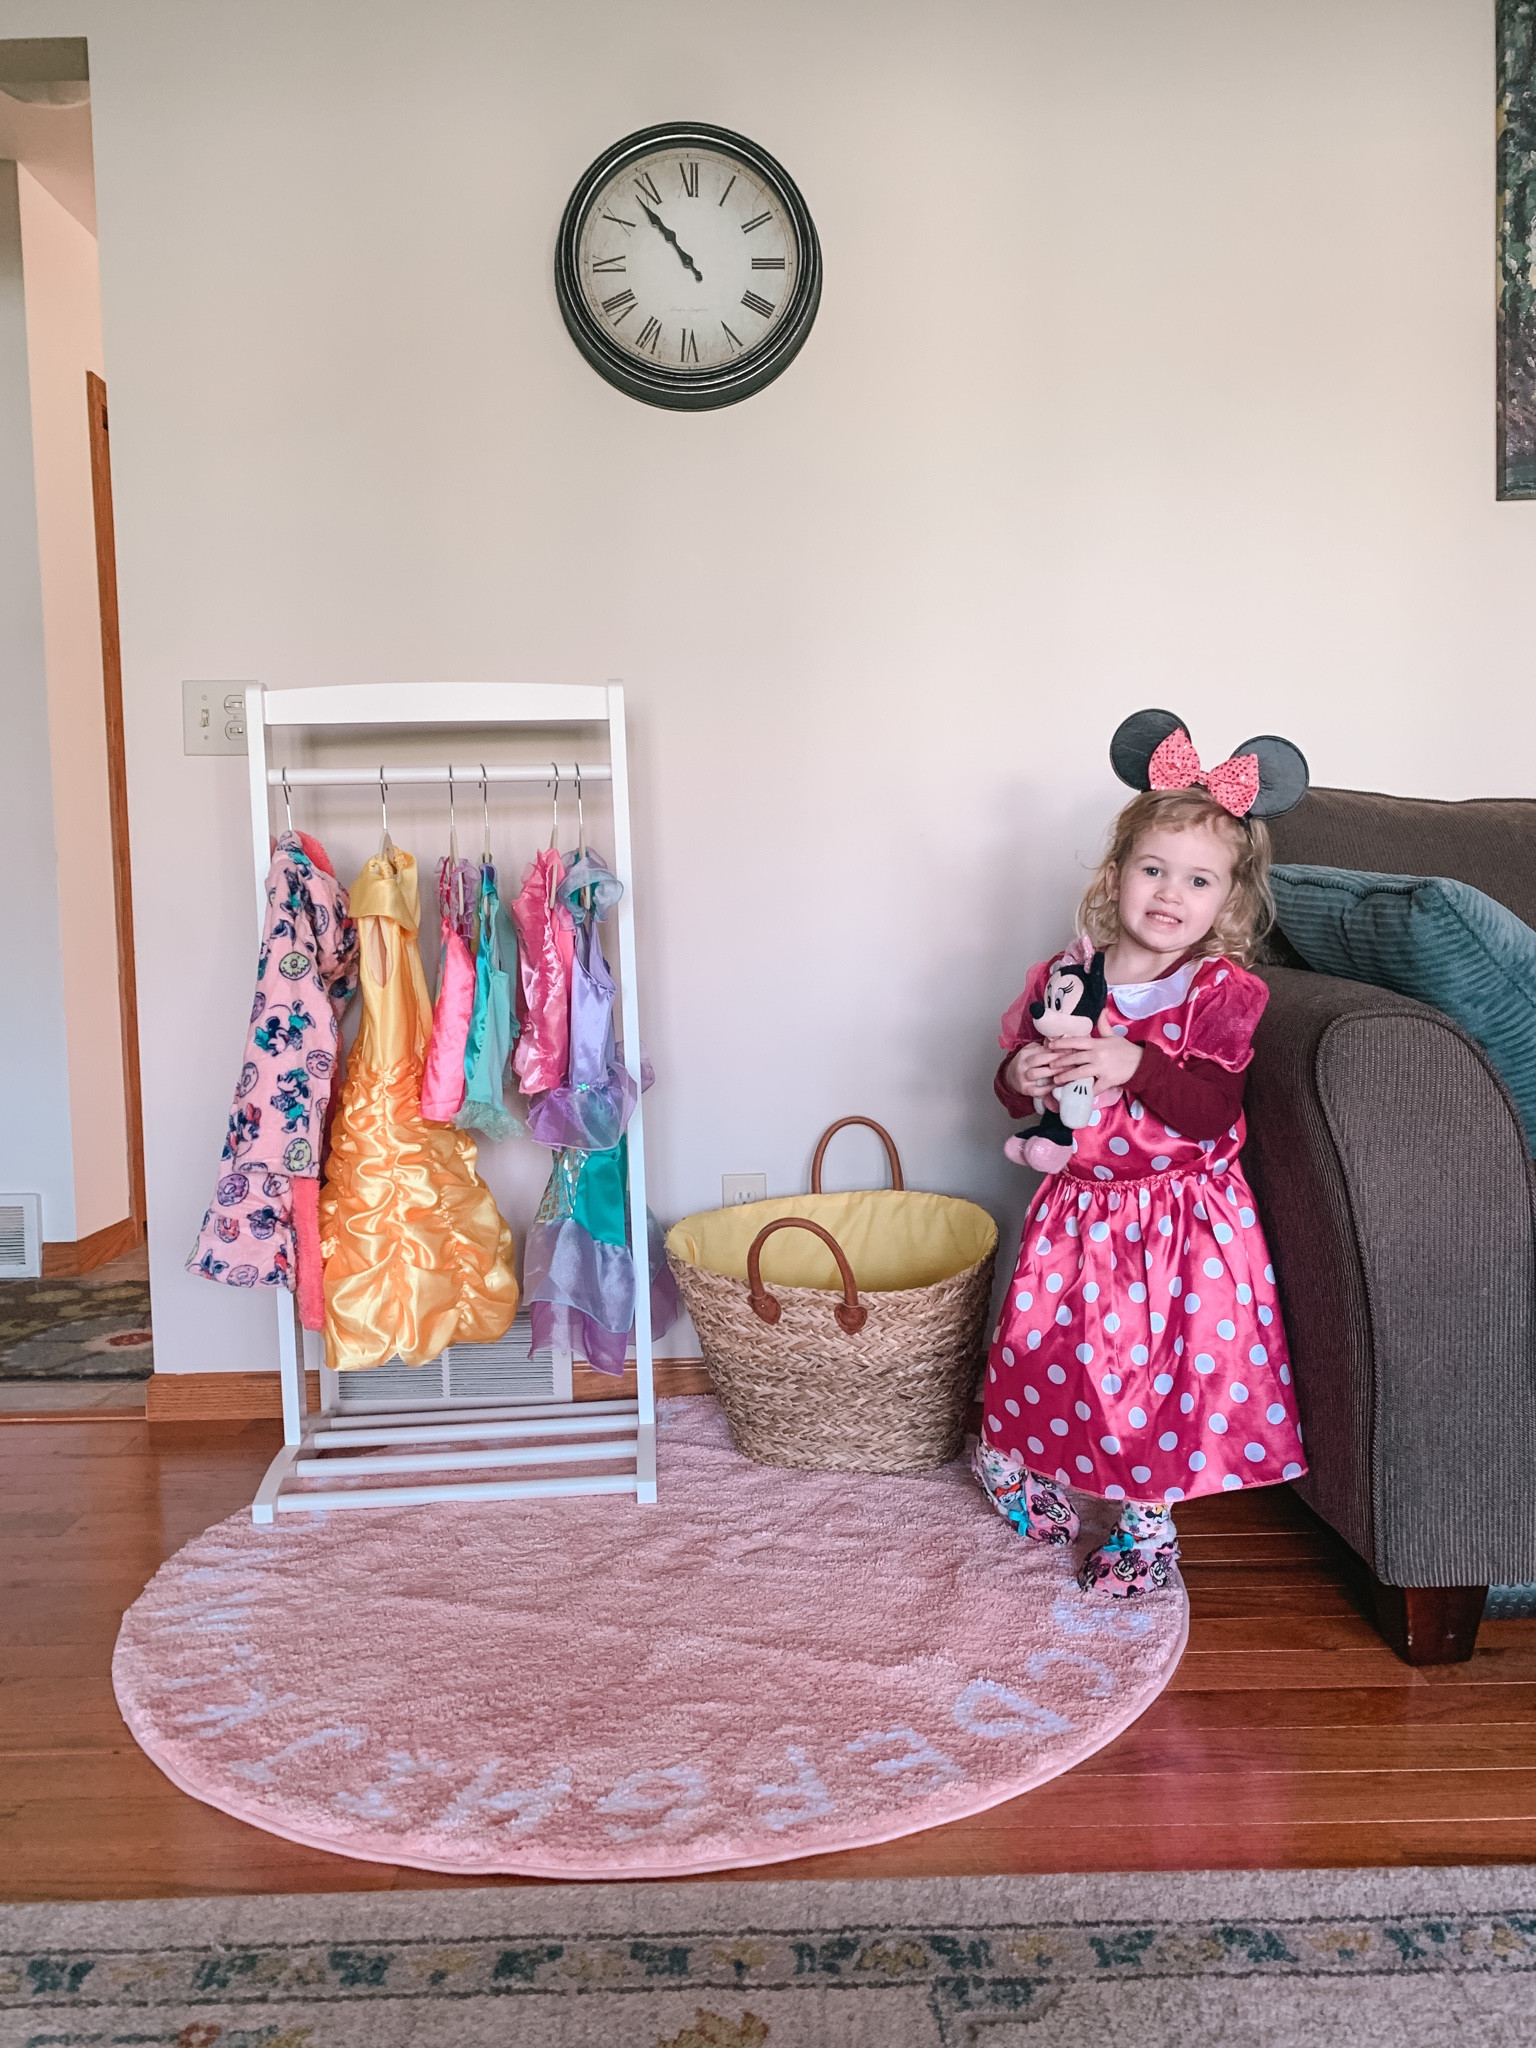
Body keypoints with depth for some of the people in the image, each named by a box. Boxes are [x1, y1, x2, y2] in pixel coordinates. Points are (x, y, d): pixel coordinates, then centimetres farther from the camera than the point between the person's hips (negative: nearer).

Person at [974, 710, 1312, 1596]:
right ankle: (1023, 1465, 41)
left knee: (1163, 1369, 6)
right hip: (1080, 1210, 3)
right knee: (1047, 1347, 13)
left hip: (1181, 1220, -2)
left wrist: (1136, 1067, -33)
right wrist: (1020, 1077, -17)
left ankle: (1149, 1525, 27)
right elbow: (1020, 1083, 7)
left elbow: (1212, 1112, -20)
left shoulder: (1224, 992, -11)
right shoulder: (1068, 976, -3)